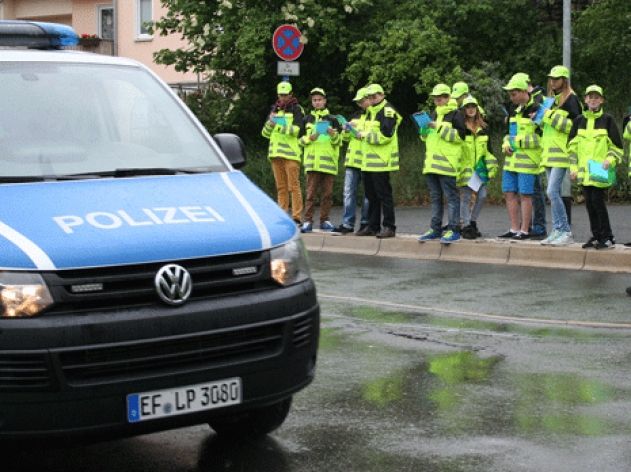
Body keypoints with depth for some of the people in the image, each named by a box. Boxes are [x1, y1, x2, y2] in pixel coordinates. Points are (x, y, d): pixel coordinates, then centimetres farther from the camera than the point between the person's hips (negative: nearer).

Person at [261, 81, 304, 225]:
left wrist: (279, 125, -19)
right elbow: (265, 133, 18)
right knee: (281, 187, 7)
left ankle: (296, 217, -10)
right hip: (275, 152, 6)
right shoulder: (274, 109, 19)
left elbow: (297, 129, -11)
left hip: (291, 152, -6)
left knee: (293, 186, -8)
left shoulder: (296, 109, 3)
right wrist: (270, 123, -3)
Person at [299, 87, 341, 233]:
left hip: (329, 161, 1)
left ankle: (324, 220, 11)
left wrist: (334, 135, -12)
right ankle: (308, 221, -4)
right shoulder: (307, 119, 12)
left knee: (327, 192, 3)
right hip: (312, 161, -1)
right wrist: (309, 138, -8)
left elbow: (339, 142, 8)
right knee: (311, 192, -4)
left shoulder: (332, 119, 10)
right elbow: (299, 140, 11)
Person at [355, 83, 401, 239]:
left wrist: (365, 135, -12)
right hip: (368, 162, 9)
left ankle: (389, 227, -2)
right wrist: (361, 133, 6)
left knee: (384, 194, -6)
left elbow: (385, 135, -19)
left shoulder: (388, 111, -10)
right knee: (371, 195, 12)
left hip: (381, 161, -9)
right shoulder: (371, 111, 19)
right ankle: (372, 226, 19)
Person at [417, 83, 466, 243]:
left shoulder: (455, 115, -5)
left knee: (451, 196, -6)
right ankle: (435, 228, 17)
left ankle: (453, 229, -6)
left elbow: (460, 136, -16)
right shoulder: (434, 114, 19)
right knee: (435, 197, 12)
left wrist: (439, 128, -17)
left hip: (447, 162, -8)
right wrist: (424, 129, 3)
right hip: (431, 162, 8)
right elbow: (425, 137, 27)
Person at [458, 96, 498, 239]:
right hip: (465, 167, -5)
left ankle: (472, 222, 18)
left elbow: (488, 148, 19)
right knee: (466, 197, -4)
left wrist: (490, 166, 14)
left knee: (482, 196, 3)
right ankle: (465, 226, 2)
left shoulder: (483, 127, 12)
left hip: (479, 168, 5)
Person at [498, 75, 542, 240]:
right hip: (511, 159, 8)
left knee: (524, 194, -5)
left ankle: (524, 230, 1)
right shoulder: (514, 110, 17)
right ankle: (514, 229, 17)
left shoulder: (536, 110, -9)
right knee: (509, 193, 9)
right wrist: (506, 144, 7)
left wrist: (519, 141, -16)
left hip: (527, 159, -8)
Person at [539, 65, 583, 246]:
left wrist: (553, 117, -17)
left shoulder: (570, 99, -7)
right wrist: (540, 117, 11)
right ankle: (557, 231, 12)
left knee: (552, 192, -16)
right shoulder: (551, 99, 19)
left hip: (562, 152, -9)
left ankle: (566, 232, -12)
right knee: (554, 193, 8)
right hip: (549, 153, 9)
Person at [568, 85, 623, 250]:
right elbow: (573, 145, 14)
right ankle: (596, 236, 15)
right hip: (584, 170, 4)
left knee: (597, 201, -10)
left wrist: (610, 160, -12)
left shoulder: (607, 120, 1)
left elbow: (616, 146, 3)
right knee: (589, 203, 6)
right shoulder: (579, 120, 11)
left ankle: (607, 237, -2)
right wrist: (573, 167, 8)